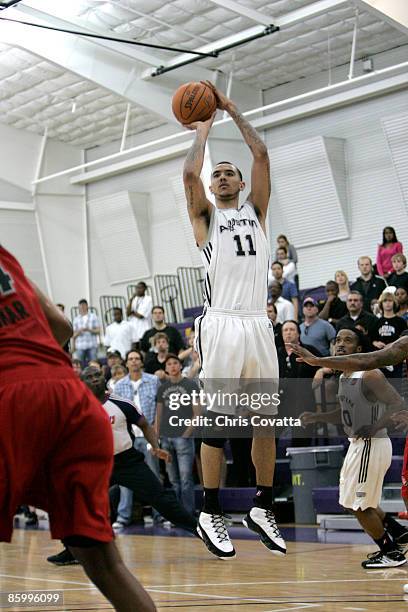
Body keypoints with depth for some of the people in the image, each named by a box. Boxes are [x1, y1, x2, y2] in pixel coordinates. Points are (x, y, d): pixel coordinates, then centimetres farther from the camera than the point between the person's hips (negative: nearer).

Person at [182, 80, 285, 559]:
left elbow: (261, 154, 8)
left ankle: (262, 508, 15)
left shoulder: (256, 210, 18)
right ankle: (210, 513, 4)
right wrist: (203, 131, 9)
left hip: (258, 324, 4)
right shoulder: (204, 215, 11)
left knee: (266, 418, 5)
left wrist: (232, 110, 14)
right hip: (221, 325, -4)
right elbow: (190, 173, -7)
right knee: (217, 420, -3)